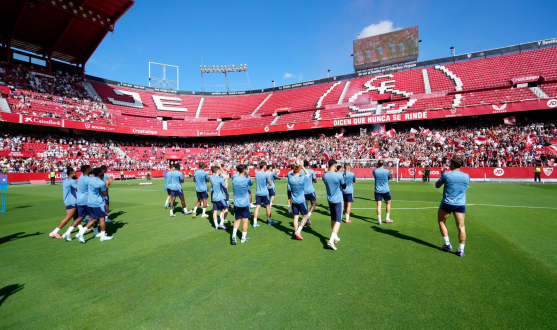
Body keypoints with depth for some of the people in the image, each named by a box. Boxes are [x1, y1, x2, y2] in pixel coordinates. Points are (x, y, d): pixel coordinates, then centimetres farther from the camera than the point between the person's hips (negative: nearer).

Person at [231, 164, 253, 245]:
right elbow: (251, 183, 7)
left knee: (237, 220, 16)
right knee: (245, 221, 8)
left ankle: (233, 235, 0)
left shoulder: (234, 178, -5)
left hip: (236, 204, 4)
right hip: (245, 204, -4)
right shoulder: (247, 180, -15)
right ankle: (243, 238, 16)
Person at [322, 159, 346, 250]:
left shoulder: (324, 176, -4)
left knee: (333, 219, 20)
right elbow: (344, 186, -5)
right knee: (338, 220, -2)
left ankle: (335, 237, 33)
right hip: (338, 200, -5)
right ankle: (331, 240, -14)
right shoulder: (338, 175, -18)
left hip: (329, 200, 5)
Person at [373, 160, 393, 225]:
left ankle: (379, 220, -2)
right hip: (385, 190, -1)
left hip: (377, 191, 1)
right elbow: (390, 177, 10)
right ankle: (387, 219, 22)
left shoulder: (374, 171, -6)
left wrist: (377, 167, 14)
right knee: (388, 203, 18)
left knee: (379, 205, 1)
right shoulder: (387, 171, -7)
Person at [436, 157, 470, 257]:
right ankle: (461, 250, 6)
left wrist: (441, 176, 16)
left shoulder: (446, 175, -10)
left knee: (441, 222, 17)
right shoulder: (467, 176, 0)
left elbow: (437, 186, 4)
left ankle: (447, 244, 18)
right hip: (460, 205, 3)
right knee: (461, 226, 5)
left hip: (447, 203, -3)